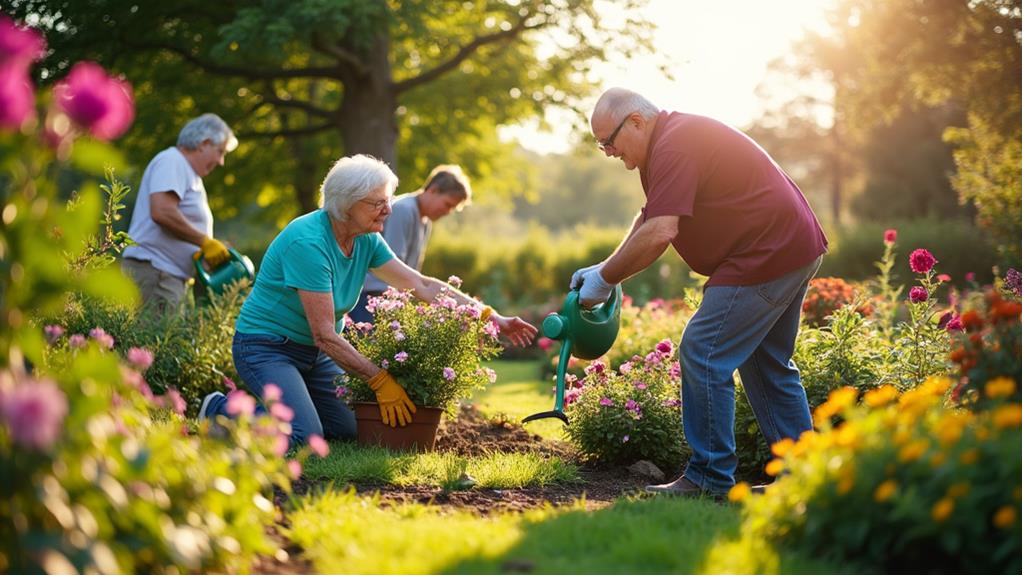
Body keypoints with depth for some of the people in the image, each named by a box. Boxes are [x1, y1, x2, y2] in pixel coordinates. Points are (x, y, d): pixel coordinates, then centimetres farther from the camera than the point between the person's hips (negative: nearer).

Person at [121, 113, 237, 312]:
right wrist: (205, 242, -16)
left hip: (172, 277, 10)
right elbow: (162, 212, -22)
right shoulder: (171, 161, -7)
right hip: (152, 272, -10)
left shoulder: (189, 174, 23)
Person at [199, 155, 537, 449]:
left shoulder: (366, 241, -3)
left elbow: (423, 286, 0)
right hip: (266, 347, -8)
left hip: (314, 353, 8)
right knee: (305, 437, -25)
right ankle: (221, 410, 0)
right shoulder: (308, 243, -28)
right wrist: (380, 381, -27)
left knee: (353, 430, -3)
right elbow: (325, 335, -28)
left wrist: (491, 318, -6)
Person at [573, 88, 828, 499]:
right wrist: (606, 271, 8)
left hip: (765, 257, -11)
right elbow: (648, 221, 20)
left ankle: (709, 478, -3)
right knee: (768, 365, 17)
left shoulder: (673, 147, -19)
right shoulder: (664, 147, 16)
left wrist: (605, 278, -17)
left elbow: (658, 233, -27)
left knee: (704, 355, -8)